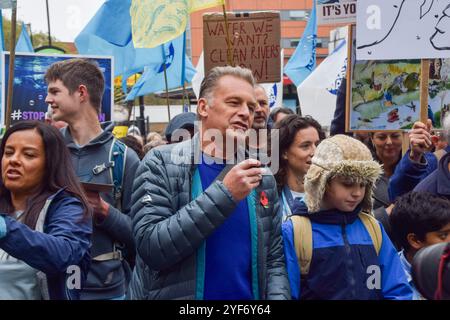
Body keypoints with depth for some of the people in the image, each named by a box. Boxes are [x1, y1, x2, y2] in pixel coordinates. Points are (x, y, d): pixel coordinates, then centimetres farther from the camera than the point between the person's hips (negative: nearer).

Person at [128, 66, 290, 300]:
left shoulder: (262, 177, 2)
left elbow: (274, 259, 5)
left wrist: (278, 295, -13)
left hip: (249, 295, 4)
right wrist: (224, 194, -25)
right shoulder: (161, 163, -11)